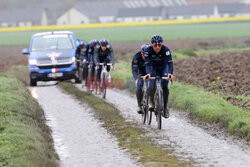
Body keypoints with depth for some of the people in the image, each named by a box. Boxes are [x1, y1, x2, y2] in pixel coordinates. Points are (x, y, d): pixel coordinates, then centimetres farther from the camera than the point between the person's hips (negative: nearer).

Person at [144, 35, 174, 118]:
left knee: (165, 86, -15)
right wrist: (148, 73, -55)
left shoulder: (166, 49, -32)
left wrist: (170, 73, -57)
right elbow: (148, 63, -35)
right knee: (152, 85, -21)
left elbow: (170, 62, -39)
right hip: (154, 67, 0)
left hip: (164, 67, 0)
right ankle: (152, 103, 5)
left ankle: (165, 108, -1)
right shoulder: (148, 50, -30)